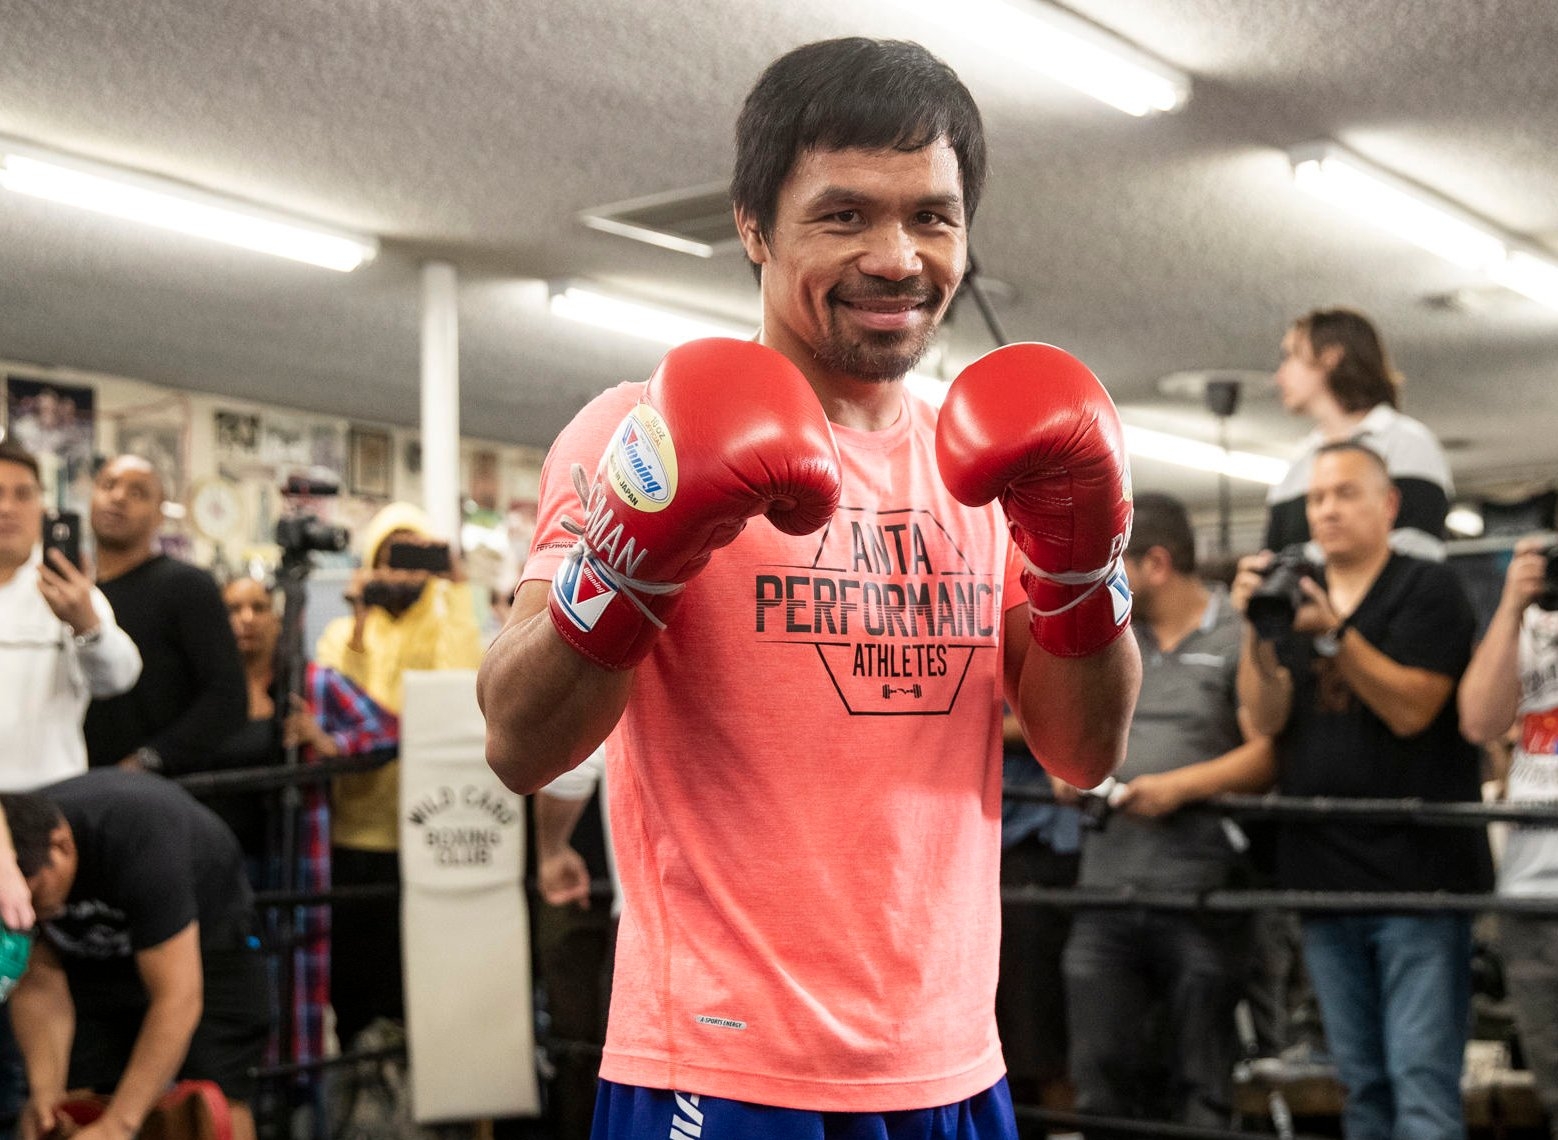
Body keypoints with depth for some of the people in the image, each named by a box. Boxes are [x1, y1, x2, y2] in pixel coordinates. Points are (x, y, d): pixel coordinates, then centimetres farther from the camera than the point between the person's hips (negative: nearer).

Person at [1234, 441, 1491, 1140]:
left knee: (1422, 1083, -9)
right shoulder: (1293, 598, 14)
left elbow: (1411, 709, -13)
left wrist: (1332, 632, -23)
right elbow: (1265, 717, 0)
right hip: (1323, 875, 5)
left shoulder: (1427, 589, 0)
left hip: (1417, 872, -5)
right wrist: (1256, 628, -16)